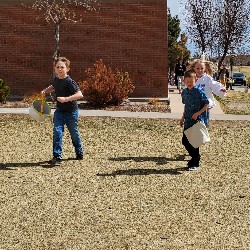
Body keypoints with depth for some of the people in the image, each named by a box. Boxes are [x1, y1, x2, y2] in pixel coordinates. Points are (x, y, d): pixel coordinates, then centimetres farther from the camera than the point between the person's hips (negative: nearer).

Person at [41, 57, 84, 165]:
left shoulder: (69, 82, -21)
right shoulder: (56, 80, 1)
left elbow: (79, 94, -32)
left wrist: (66, 99, -40)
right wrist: (45, 91, 8)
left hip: (71, 112, -5)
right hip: (59, 111, 5)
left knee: (74, 133, 12)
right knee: (57, 132, -11)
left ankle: (79, 153, 35)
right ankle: (57, 156, -10)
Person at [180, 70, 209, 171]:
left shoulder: (199, 92, -13)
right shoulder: (184, 92, 7)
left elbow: (207, 104, -11)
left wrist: (198, 113, -19)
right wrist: (183, 118, 18)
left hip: (197, 121, -7)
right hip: (188, 122, 7)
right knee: (185, 141, 9)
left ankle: (195, 163, 12)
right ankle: (195, 158, 29)